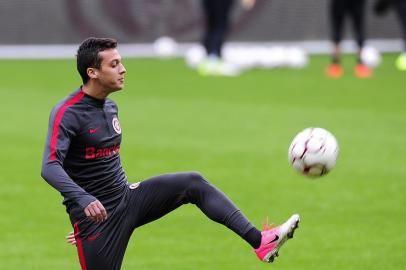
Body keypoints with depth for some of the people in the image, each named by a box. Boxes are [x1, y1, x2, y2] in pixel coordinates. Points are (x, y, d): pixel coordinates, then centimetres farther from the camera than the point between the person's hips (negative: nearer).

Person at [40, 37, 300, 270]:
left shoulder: (110, 107, 9)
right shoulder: (67, 113, -18)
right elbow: (50, 167, -31)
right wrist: (84, 199, -45)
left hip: (127, 197, 8)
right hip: (95, 214, -8)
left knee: (193, 183, -8)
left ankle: (259, 241, -16)